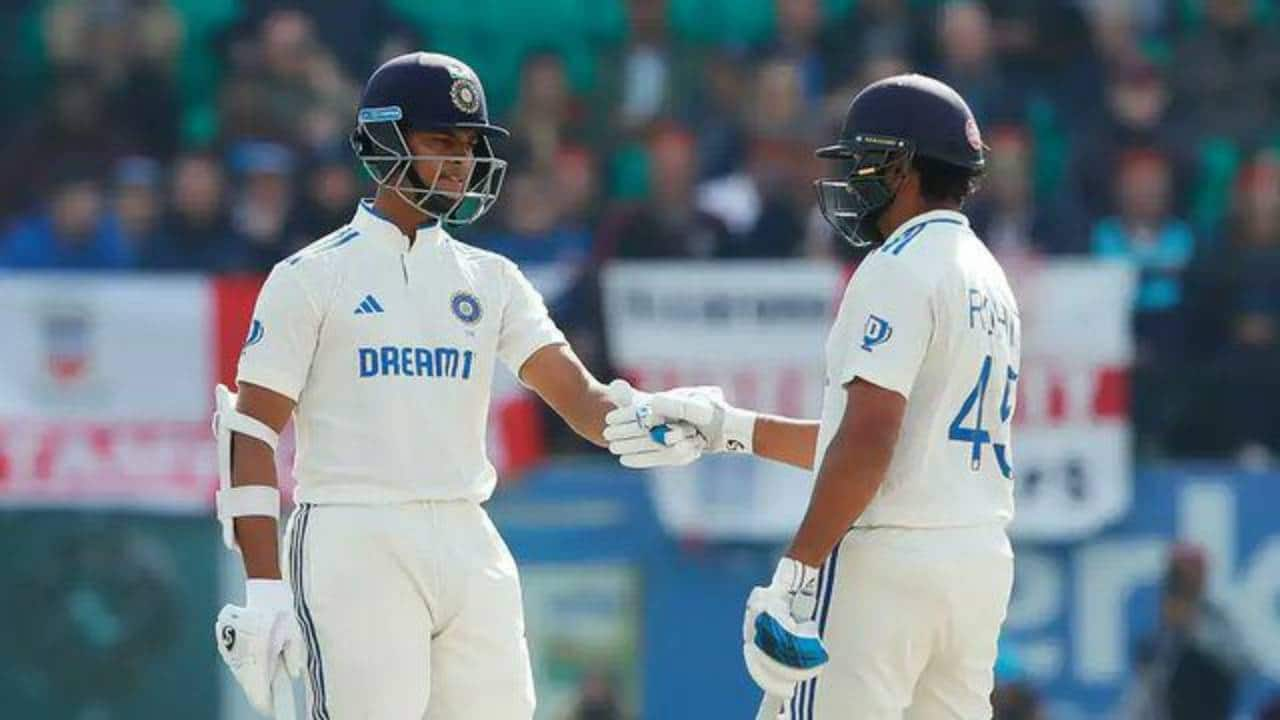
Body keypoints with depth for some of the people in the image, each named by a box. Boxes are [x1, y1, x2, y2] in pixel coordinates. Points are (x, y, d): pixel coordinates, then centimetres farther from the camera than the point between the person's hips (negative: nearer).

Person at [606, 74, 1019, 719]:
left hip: (885, 563, -9)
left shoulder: (900, 270, -10)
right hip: (982, 561, 9)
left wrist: (796, 572, -20)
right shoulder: (990, 280, 20)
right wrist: (725, 428, 25)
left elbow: (869, 440, -20)